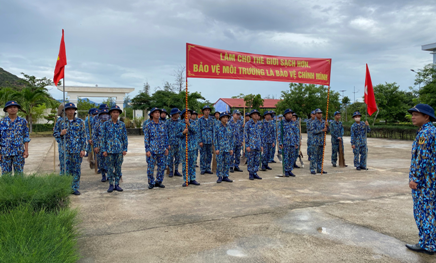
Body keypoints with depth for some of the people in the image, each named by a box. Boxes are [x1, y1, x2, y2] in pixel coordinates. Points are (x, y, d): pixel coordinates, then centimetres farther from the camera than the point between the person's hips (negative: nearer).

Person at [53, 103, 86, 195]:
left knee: (76, 170, 5)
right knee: (66, 170, 3)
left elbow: (83, 136, 4)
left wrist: (83, 149, -3)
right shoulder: (60, 121, 5)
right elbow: (55, 133, 11)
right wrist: (61, 133, -13)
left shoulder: (80, 122, 5)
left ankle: (75, 188, 14)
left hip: (77, 150, 0)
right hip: (65, 150, 0)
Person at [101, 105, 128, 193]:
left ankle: (117, 184, 15)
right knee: (110, 168, 4)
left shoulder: (122, 124, 5)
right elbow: (103, 138, 2)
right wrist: (104, 150, -4)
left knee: (118, 168, 6)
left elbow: (125, 138, 7)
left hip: (120, 150, 1)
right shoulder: (106, 124, 2)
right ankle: (111, 185, 14)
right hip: (110, 150, -1)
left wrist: (125, 149, 1)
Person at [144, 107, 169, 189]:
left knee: (161, 167, 7)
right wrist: (147, 150, -8)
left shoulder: (163, 124, 7)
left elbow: (166, 136, 12)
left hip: (161, 150, 3)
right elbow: (146, 139, -2)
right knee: (150, 167, 1)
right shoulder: (148, 125, -2)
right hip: (152, 150, -3)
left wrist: (166, 148, 8)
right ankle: (151, 183, 15)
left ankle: (159, 182, 21)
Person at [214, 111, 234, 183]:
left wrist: (231, 149, 5)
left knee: (227, 163, 6)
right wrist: (216, 149, -9)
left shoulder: (229, 127, 8)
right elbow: (215, 138, -4)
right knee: (220, 163, 0)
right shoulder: (218, 127, -3)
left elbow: (232, 138, 10)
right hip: (220, 149, -3)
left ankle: (225, 176, 16)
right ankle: (220, 177, 11)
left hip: (228, 149, 3)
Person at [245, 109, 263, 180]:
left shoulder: (260, 124, 9)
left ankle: (255, 173, 17)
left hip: (258, 146, 5)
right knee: (250, 160, 1)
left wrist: (262, 145, 11)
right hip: (251, 145, -5)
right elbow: (245, 135, -7)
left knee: (257, 160, 7)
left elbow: (261, 135, 15)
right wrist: (247, 146, -12)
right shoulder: (248, 124, -6)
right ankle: (250, 174, 11)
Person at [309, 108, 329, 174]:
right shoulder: (313, 122, -5)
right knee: (314, 156, -4)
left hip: (322, 142, 6)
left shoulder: (324, 122, 12)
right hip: (315, 142, -6)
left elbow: (328, 131, 11)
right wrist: (322, 130, -21)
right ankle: (312, 169, 1)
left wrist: (327, 126, -10)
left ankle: (319, 169, 17)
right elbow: (312, 131, -16)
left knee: (320, 156, 10)